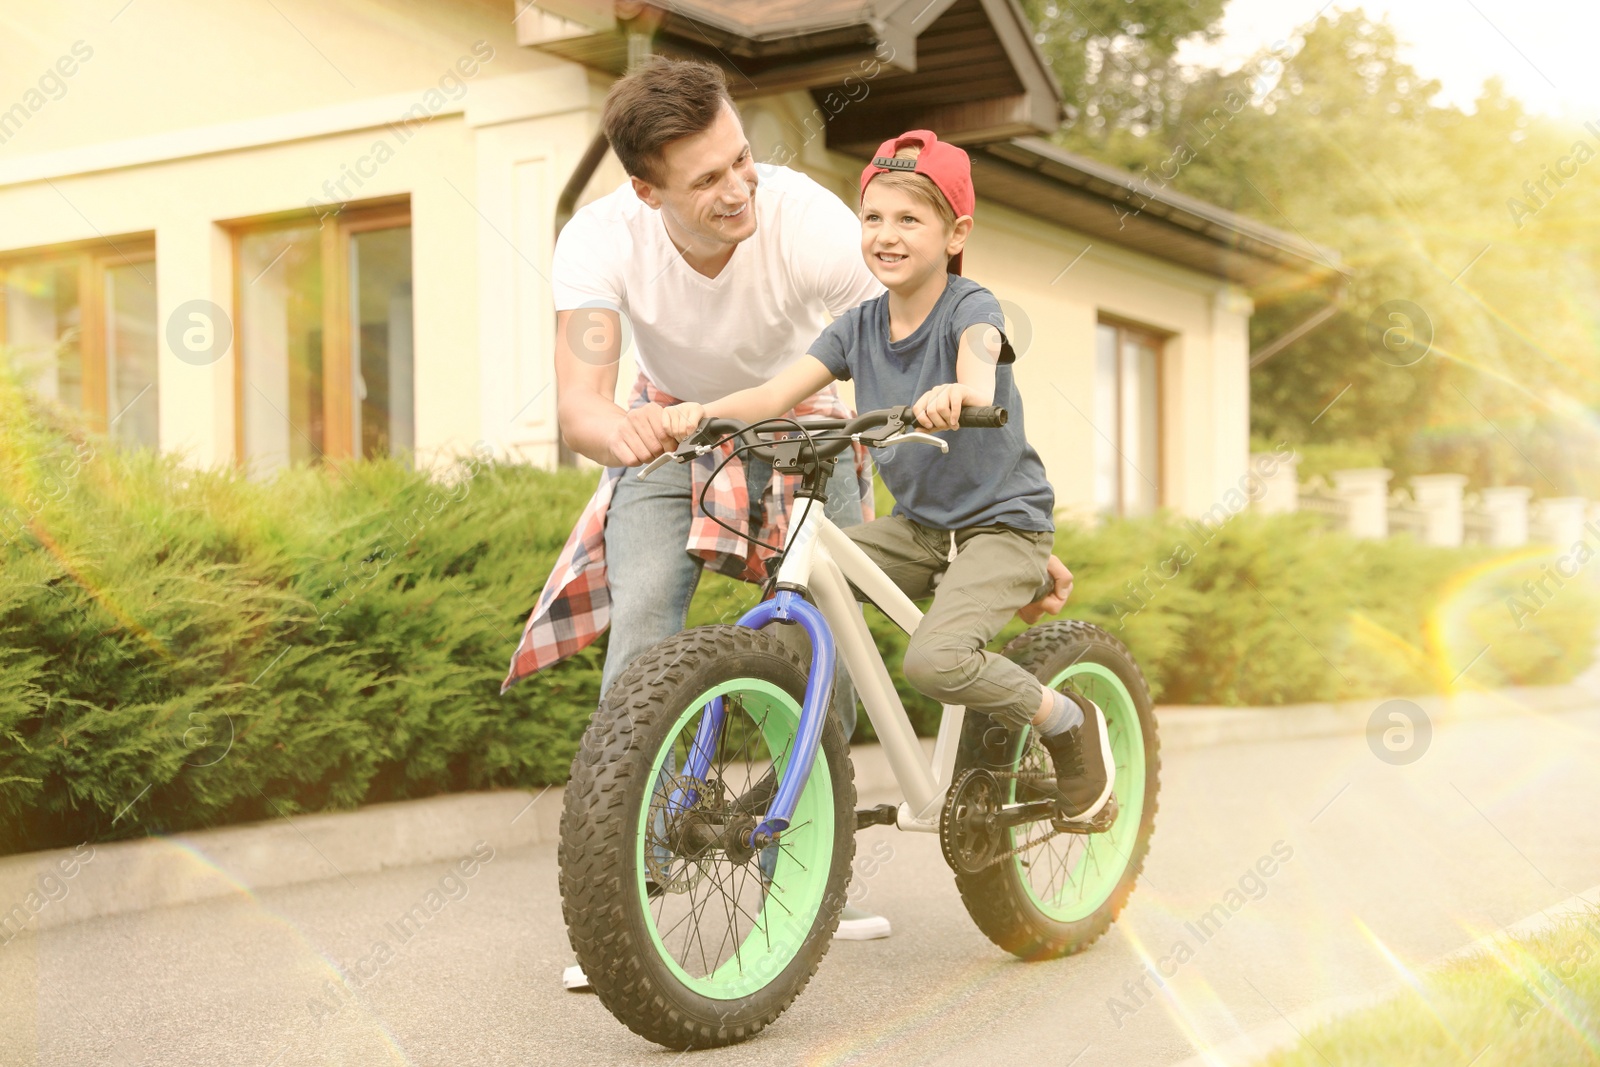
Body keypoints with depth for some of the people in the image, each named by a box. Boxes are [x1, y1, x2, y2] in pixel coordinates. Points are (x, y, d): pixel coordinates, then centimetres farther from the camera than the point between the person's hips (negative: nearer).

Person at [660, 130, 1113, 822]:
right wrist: (703, 410, -30)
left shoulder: (971, 307, -14)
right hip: (918, 524, 6)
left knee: (934, 660, -27)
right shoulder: (859, 326, 1)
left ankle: (1069, 722, -1)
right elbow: (775, 393, -10)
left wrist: (955, 394, -61)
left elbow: (980, 380, -37)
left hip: (1003, 524, -6)